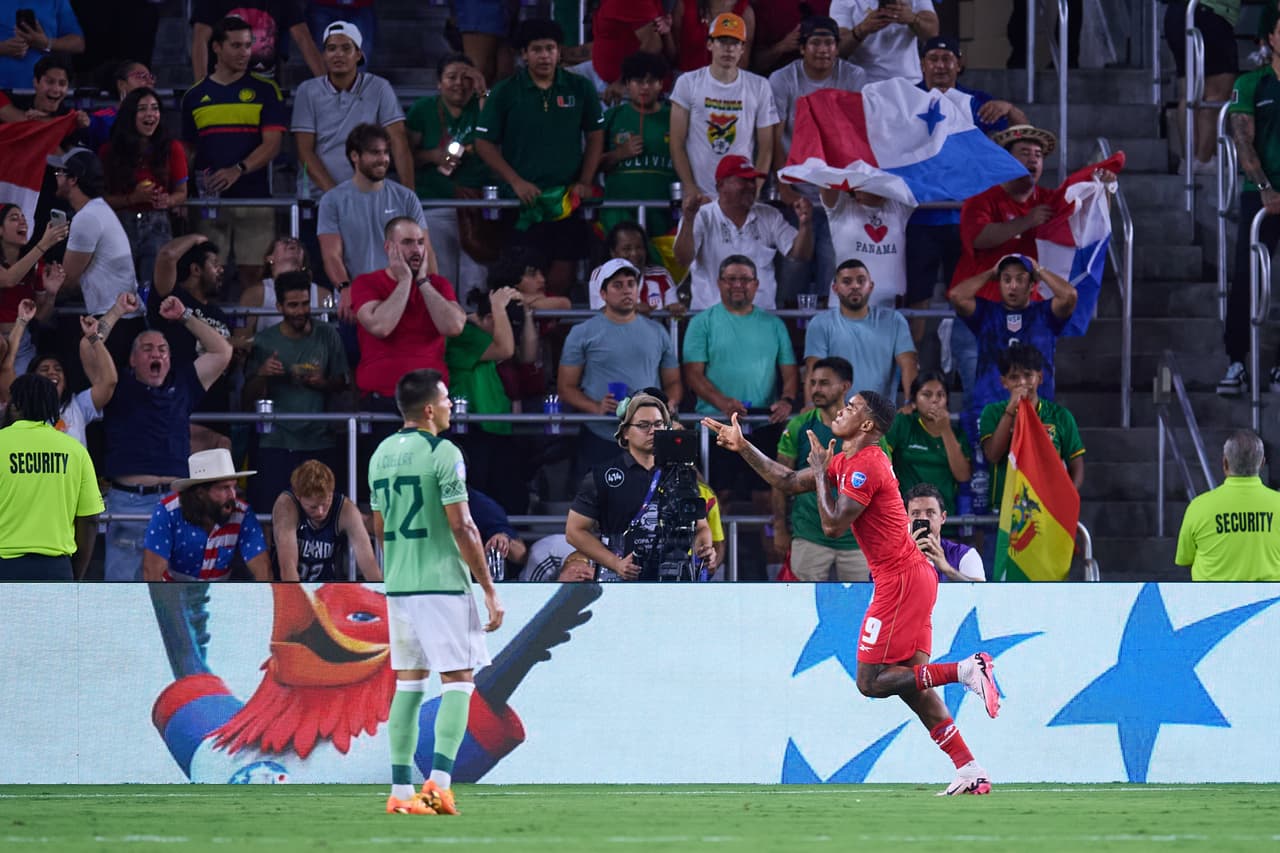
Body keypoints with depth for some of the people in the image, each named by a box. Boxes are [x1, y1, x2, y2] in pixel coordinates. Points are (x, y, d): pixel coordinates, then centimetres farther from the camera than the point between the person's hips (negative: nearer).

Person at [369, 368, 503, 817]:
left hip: (397, 585, 7)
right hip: (443, 585, -7)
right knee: (458, 681, -2)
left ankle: (401, 789, 7)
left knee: (408, 684, 11)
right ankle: (439, 778, -16)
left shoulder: (381, 454, 11)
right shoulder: (443, 453, -11)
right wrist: (490, 590, -9)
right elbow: (462, 528, -14)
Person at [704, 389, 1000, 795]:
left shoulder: (865, 466, -15)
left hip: (900, 580, -10)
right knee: (909, 681, 7)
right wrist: (743, 448, 21)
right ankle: (972, 773, 2)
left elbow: (832, 524, -18)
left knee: (871, 682, -8)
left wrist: (821, 472, -7)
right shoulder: (847, 461, 15)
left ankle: (966, 670, -16)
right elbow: (789, 482, 23)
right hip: (914, 575, 10)